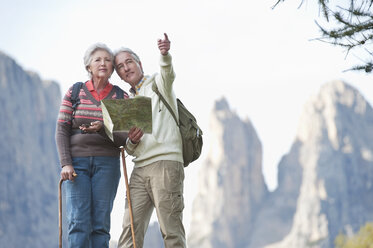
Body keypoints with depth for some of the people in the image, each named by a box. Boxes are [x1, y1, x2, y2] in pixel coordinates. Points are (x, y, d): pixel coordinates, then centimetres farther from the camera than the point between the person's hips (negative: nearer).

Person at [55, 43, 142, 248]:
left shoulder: (121, 97, 7)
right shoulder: (75, 92, 6)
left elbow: (122, 139, 2)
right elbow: (62, 130, 2)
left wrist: (102, 129, -19)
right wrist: (65, 163, -9)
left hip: (106, 163, 1)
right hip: (77, 163, -1)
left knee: (100, 224, -5)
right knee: (79, 223, -10)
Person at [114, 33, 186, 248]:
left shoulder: (158, 83, 8)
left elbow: (168, 72, -19)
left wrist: (165, 55, -43)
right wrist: (131, 140, -1)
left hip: (166, 162, -6)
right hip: (140, 168, 6)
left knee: (171, 231, -10)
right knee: (131, 228, -4)